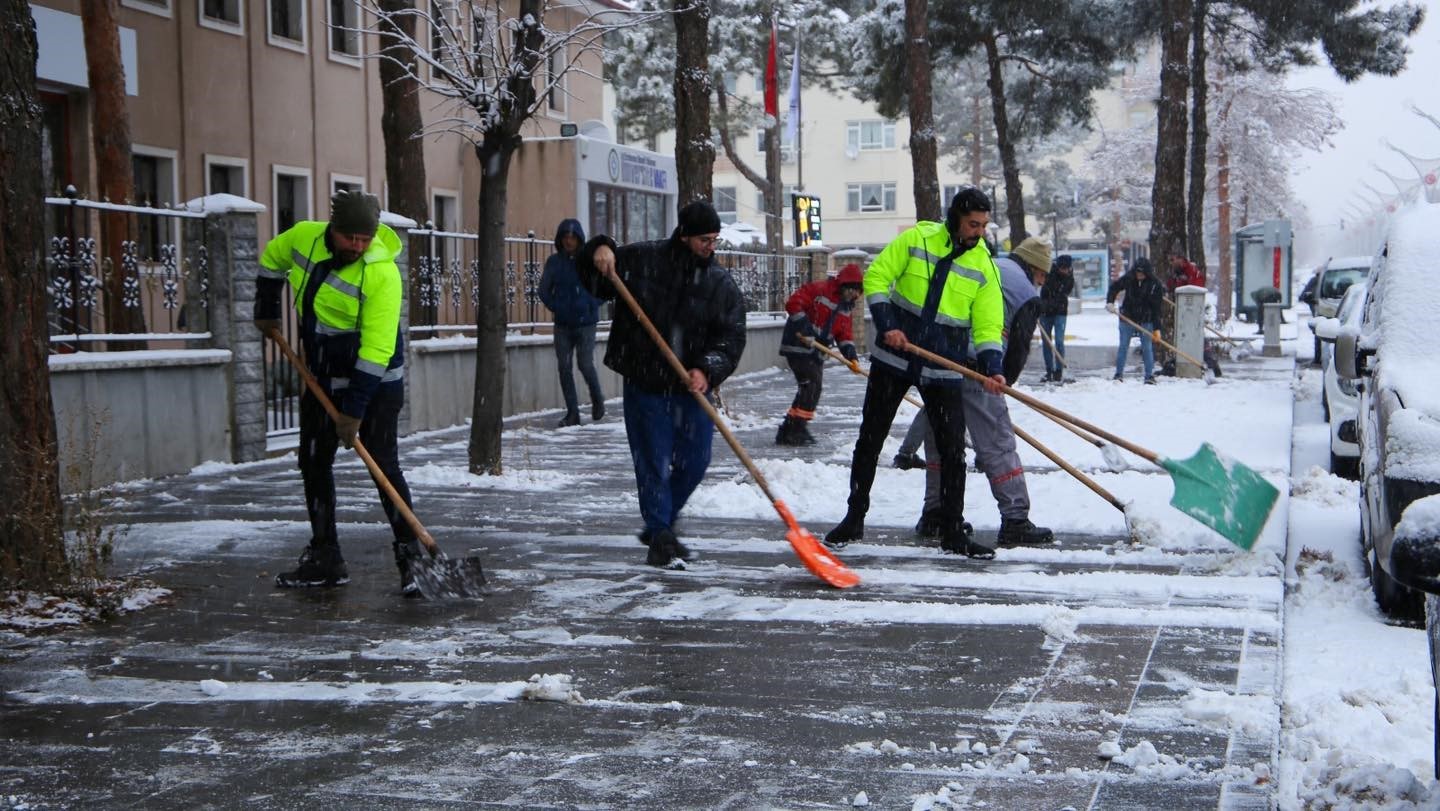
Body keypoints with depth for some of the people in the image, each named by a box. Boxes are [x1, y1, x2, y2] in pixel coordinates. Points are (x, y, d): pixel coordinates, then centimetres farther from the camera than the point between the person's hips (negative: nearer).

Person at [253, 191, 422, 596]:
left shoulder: (382, 273, -26)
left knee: (384, 467, -12)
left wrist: (354, 411, -28)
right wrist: (266, 312, 15)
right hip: (322, 378, 7)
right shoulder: (303, 237, -9)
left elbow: (376, 350, -28)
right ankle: (324, 559, 20)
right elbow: (272, 259, 17)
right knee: (314, 464, 10)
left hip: (375, 380, -7)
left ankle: (411, 560, -8)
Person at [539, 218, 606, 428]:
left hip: (585, 324, -3)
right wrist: (556, 308, -2)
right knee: (564, 368, 2)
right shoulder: (554, 261, 3)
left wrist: (591, 306, -8)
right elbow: (544, 290, 11)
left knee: (585, 365, -8)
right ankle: (572, 413, 9)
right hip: (562, 324, 3)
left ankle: (597, 399, 20)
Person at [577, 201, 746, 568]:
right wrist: (598, 251, -14)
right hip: (645, 384, -3)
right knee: (653, 463, -2)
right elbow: (591, 281, 8)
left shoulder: (721, 283, 1)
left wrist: (708, 370, -22)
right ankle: (660, 538, 9)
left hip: (692, 387, 3)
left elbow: (732, 337, -5)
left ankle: (659, 527, 30)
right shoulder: (641, 259, -2)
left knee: (694, 461, 8)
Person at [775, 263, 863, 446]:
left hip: (816, 352, 9)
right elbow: (793, 303, -20)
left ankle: (787, 431, 19)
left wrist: (851, 356, -3)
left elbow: (843, 334, 12)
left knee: (810, 390, 11)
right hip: (798, 346, -9)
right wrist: (803, 326, -27)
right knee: (812, 384, -15)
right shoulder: (819, 290, -12)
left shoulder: (845, 307, 14)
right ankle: (797, 430, -9)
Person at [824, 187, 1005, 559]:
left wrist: (991, 368, -20)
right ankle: (854, 519, 20)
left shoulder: (984, 265, -1)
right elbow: (876, 276, -3)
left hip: (944, 368, 1)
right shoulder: (917, 239, -4)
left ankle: (954, 533, 10)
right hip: (893, 357, 0)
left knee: (952, 450, -1)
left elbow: (988, 323, -3)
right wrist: (886, 325, -15)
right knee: (870, 440, 7)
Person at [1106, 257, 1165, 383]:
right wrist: (1109, 302, -12)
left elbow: (1156, 308, -12)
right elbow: (1114, 288, 7)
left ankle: (1149, 375, 8)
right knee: (1123, 346, 5)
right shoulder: (1128, 279, -7)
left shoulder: (1155, 285, -12)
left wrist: (1156, 328, -14)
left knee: (1147, 348, 0)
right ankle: (1119, 374, 14)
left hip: (1146, 321, -2)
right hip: (1127, 318, 2)